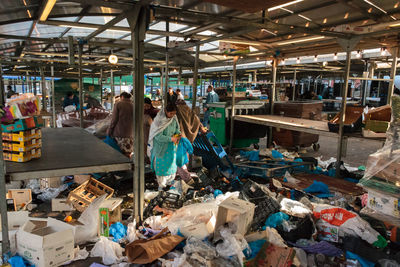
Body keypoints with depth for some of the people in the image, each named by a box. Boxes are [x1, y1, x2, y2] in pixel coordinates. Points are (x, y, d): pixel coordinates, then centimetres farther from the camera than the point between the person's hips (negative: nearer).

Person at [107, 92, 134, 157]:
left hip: (118, 133, -2)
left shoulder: (118, 104, -1)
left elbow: (114, 120, -4)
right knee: (127, 155, 4)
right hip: (129, 134, 2)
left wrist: (109, 132, 4)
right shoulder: (133, 106, 5)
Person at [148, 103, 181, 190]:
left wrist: (177, 133, -9)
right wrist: (171, 139, -27)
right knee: (161, 164, 6)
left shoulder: (174, 118, -5)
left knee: (171, 162, 16)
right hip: (161, 146, -6)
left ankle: (170, 180, 35)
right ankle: (161, 184, 22)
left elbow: (177, 127, 13)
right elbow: (158, 136, -25)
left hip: (171, 147, 6)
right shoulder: (160, 120, -23)